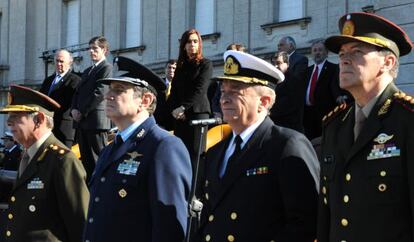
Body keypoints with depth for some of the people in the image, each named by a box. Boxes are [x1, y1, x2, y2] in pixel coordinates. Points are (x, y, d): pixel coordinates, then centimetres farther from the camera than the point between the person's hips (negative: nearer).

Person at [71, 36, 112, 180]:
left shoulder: (106, 68, -4)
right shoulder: (87, 71, 24)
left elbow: (100, 92, -14)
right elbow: (78, 92, 21)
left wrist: (83, 112, -13)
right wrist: (74, 109, 1)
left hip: (96, 119, -9)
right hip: (82, 121, 9)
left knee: (99, 159, -9)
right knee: (86, 159, 9)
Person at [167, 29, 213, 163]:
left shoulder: (205, 64, 5)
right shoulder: (179, 66, 19)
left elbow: (200, 90, -7)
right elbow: (174, 91, 12)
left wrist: (183, 107, -12)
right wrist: (174, 109, -6)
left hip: (198, 112, -5)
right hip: (179, 115, 5)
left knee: (196, 152, -11)